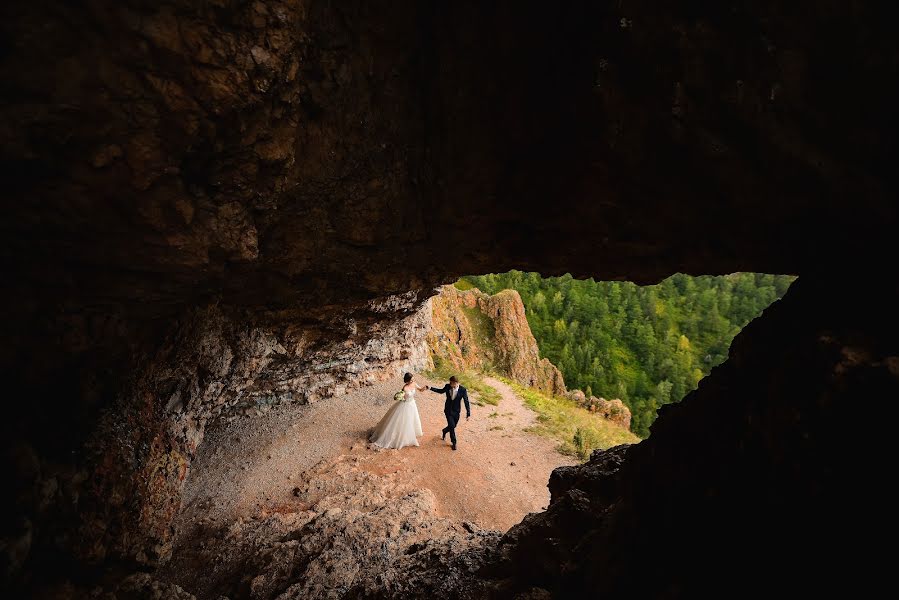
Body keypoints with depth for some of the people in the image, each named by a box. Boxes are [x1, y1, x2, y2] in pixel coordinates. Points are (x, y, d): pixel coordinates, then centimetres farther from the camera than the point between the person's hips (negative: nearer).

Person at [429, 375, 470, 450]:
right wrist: (430, 388, 4)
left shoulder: (463, 390, -20)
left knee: (452, 426, 14)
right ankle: (454, 442, 15)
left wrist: (468, 414, -13)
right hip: (448, 410, 0)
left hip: (456, 411, 0)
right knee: (452, 426, -7)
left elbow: (466, 402, -14)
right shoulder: (447, 386, -14)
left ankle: (445, 431, 49)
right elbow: (441, 391, 9)